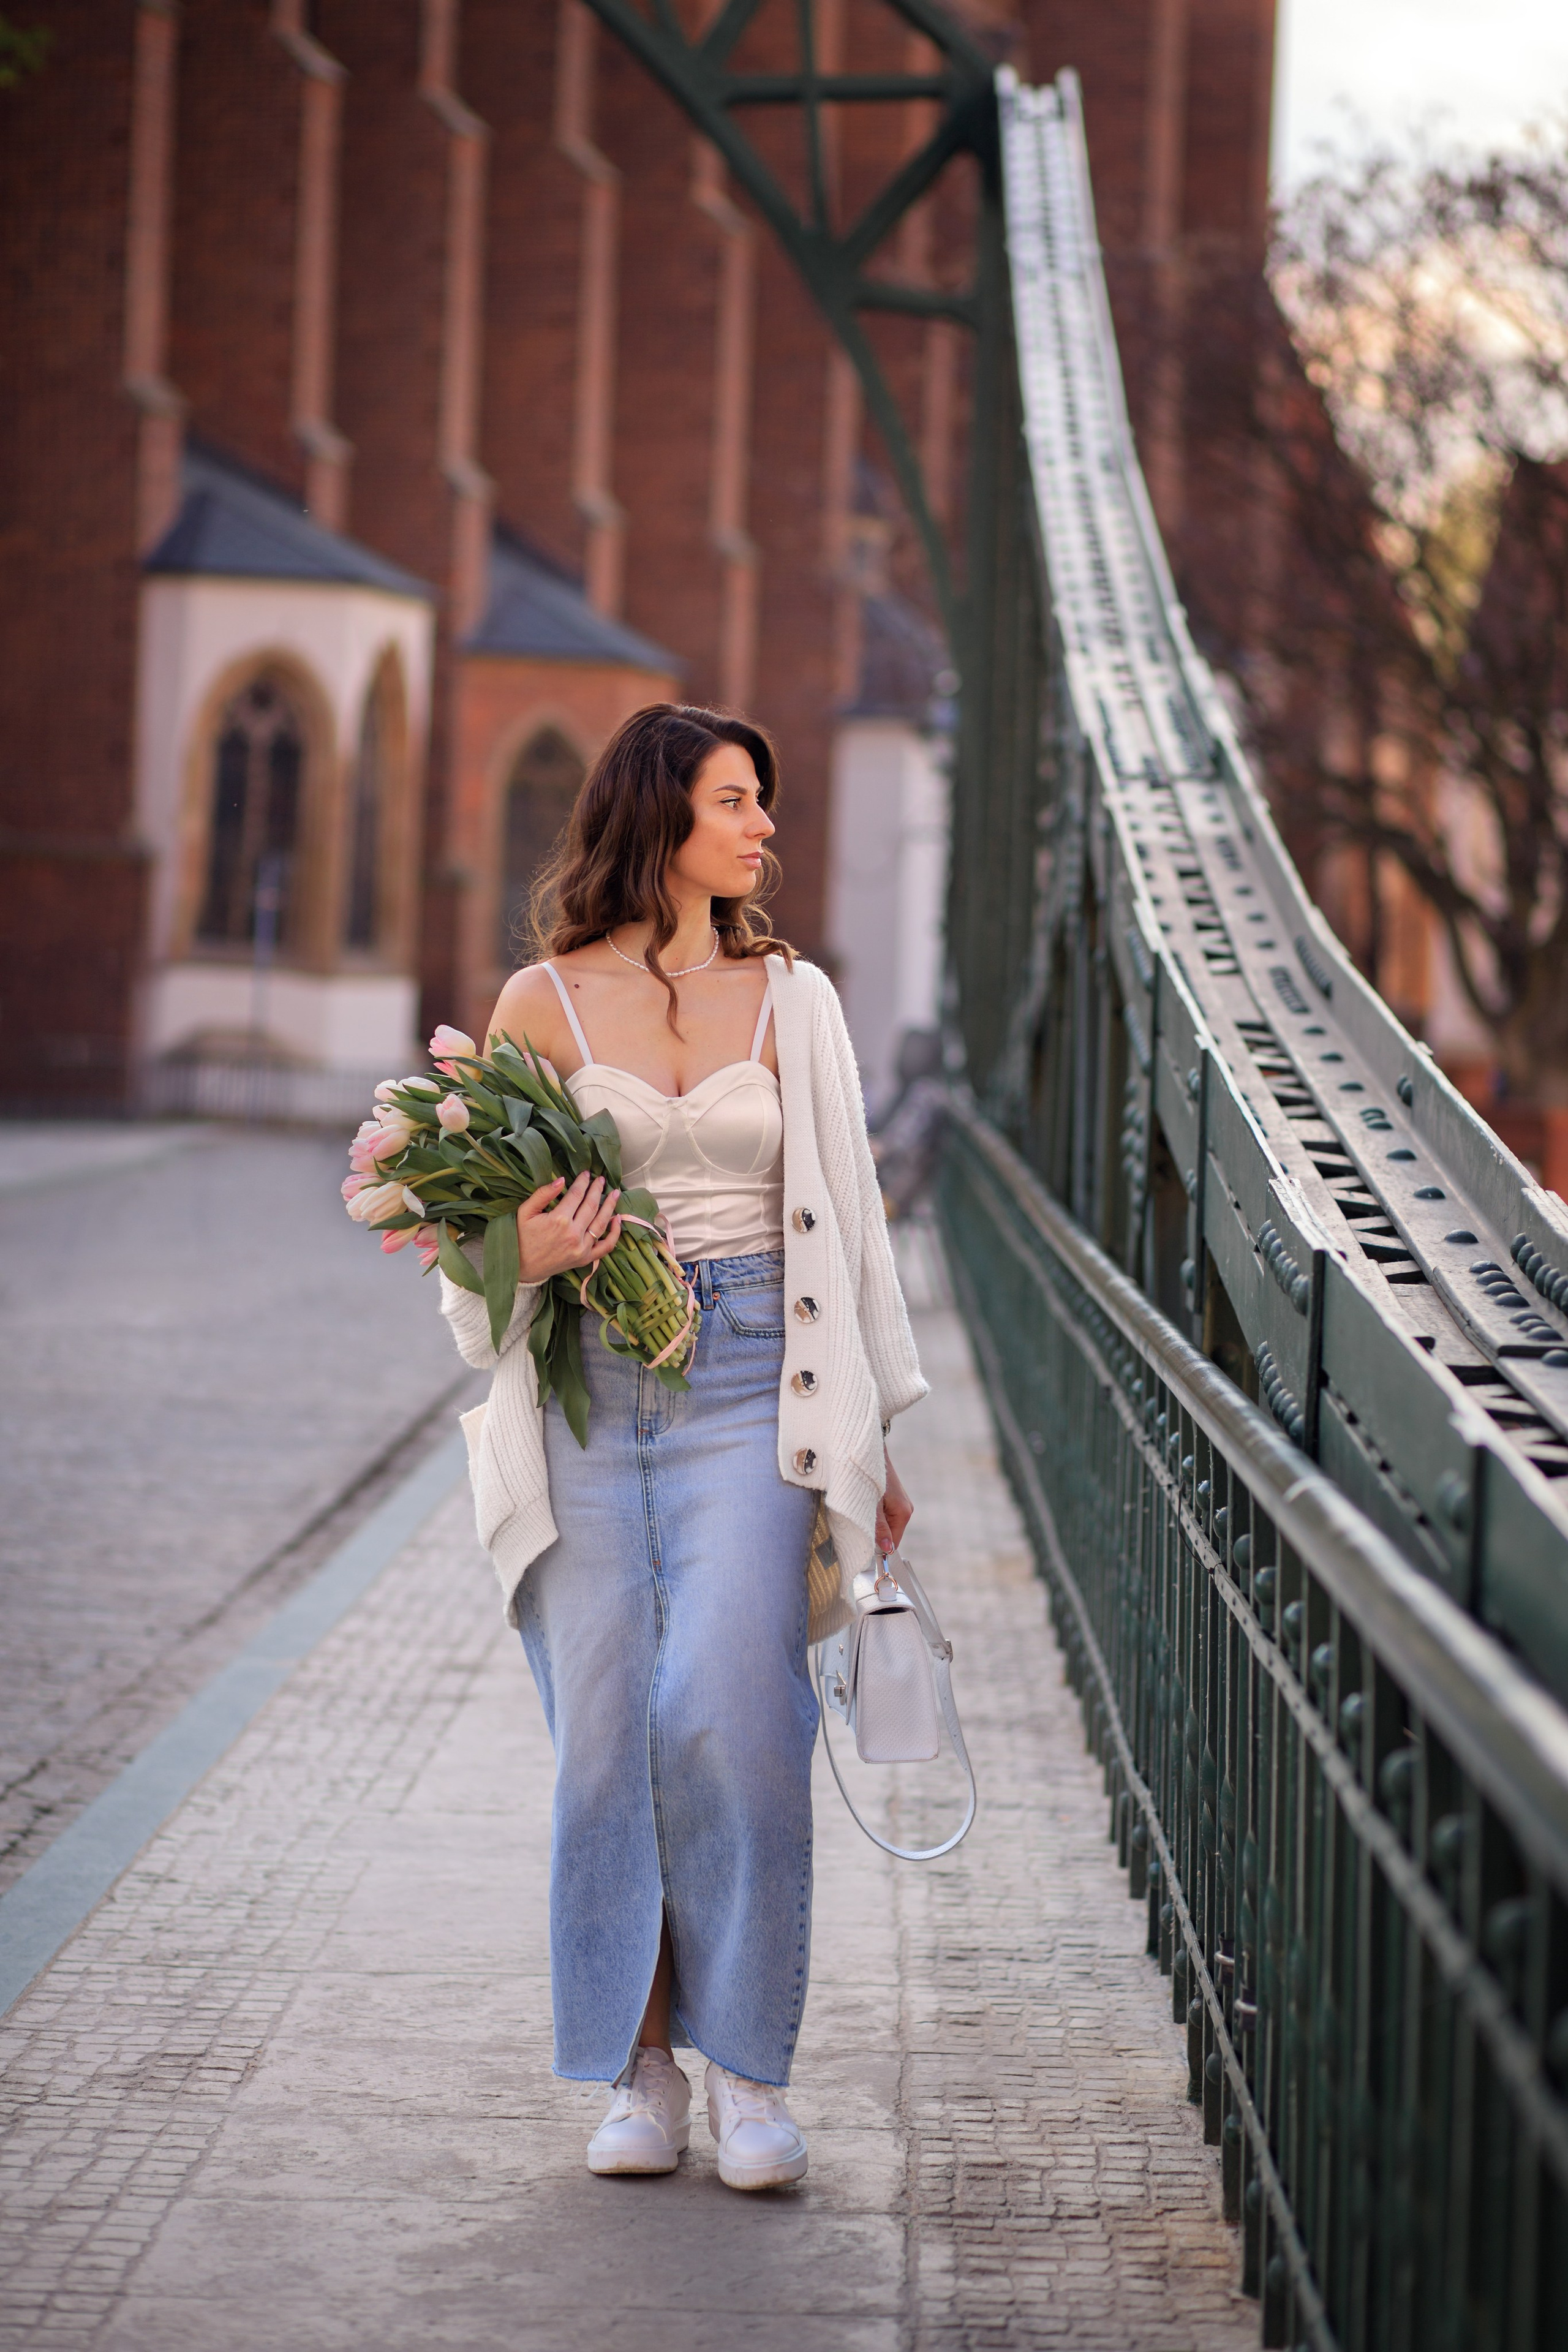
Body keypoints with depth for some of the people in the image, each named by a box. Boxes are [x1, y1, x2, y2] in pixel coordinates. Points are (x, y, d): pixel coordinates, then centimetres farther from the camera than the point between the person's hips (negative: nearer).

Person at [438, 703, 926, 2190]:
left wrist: (871, 1436, 11)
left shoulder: (791, 998, 10)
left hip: (750, 1383, 0)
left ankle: (748, 2074, 0)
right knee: (606, 1730, -3)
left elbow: (842, 1213, 13)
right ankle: (641, 2068, 9)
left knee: (735, 1720, -11)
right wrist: (527, 1253, -13)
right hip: (589, 1394, 0)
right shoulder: (543, 1001, 6)